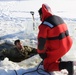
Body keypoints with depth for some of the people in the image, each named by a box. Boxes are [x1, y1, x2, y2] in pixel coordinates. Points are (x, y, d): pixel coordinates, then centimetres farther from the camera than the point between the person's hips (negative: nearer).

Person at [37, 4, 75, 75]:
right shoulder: (59, 18, 8)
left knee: (47, 66, 9)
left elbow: (41, 42, -17)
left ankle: (67, 65, -14)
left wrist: (40, 52, 2)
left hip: (57, 49, -8)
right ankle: (57, 59, 24)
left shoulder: (44, 24, -18)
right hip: (67, 44, 8)